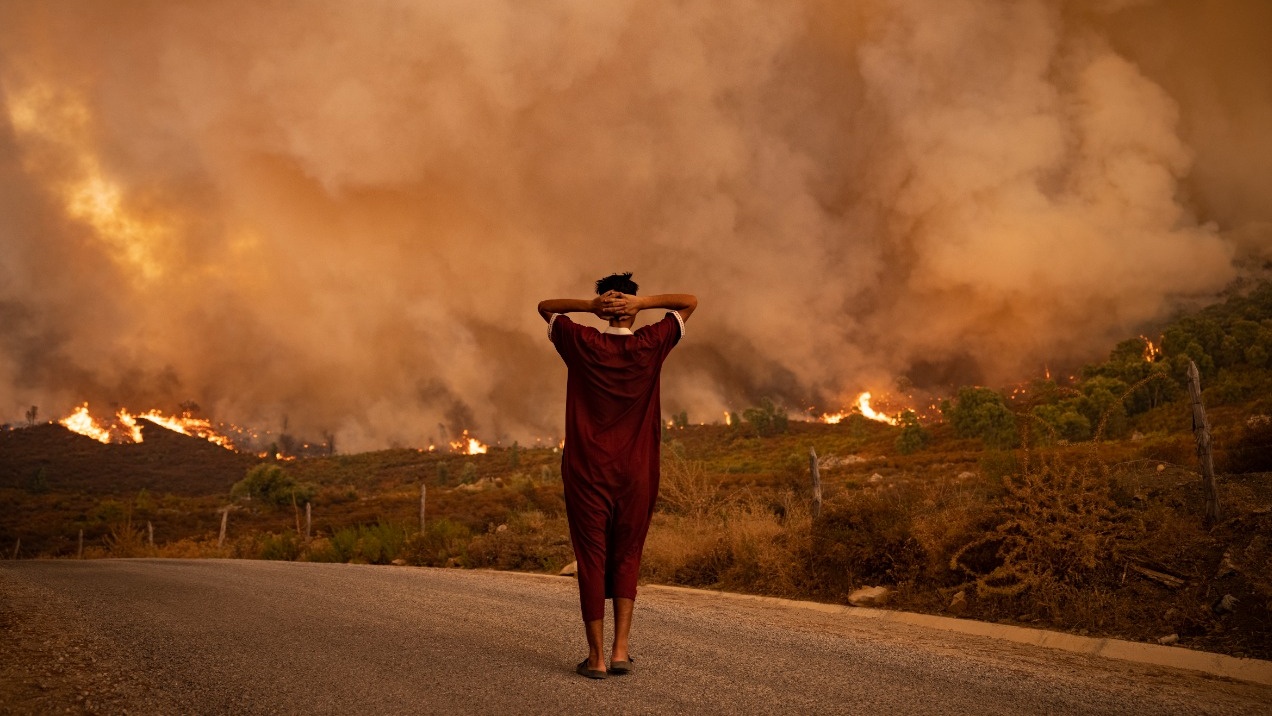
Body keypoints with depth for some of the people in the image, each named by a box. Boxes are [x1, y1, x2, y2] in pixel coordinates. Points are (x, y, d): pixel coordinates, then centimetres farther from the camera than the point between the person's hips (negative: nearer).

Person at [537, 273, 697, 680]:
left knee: (591, 561, 5)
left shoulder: (582, 344, -3)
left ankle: (596, 657, 8)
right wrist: (642, 302, -6)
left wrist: (590, 305, -4)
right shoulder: (650, 345, -3)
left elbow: (545, 307, 13)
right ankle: (620, 651, 9)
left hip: (587, 473, -1)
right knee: (627, 560, 13)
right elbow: (689, 302, 9)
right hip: (637, 474, 1)